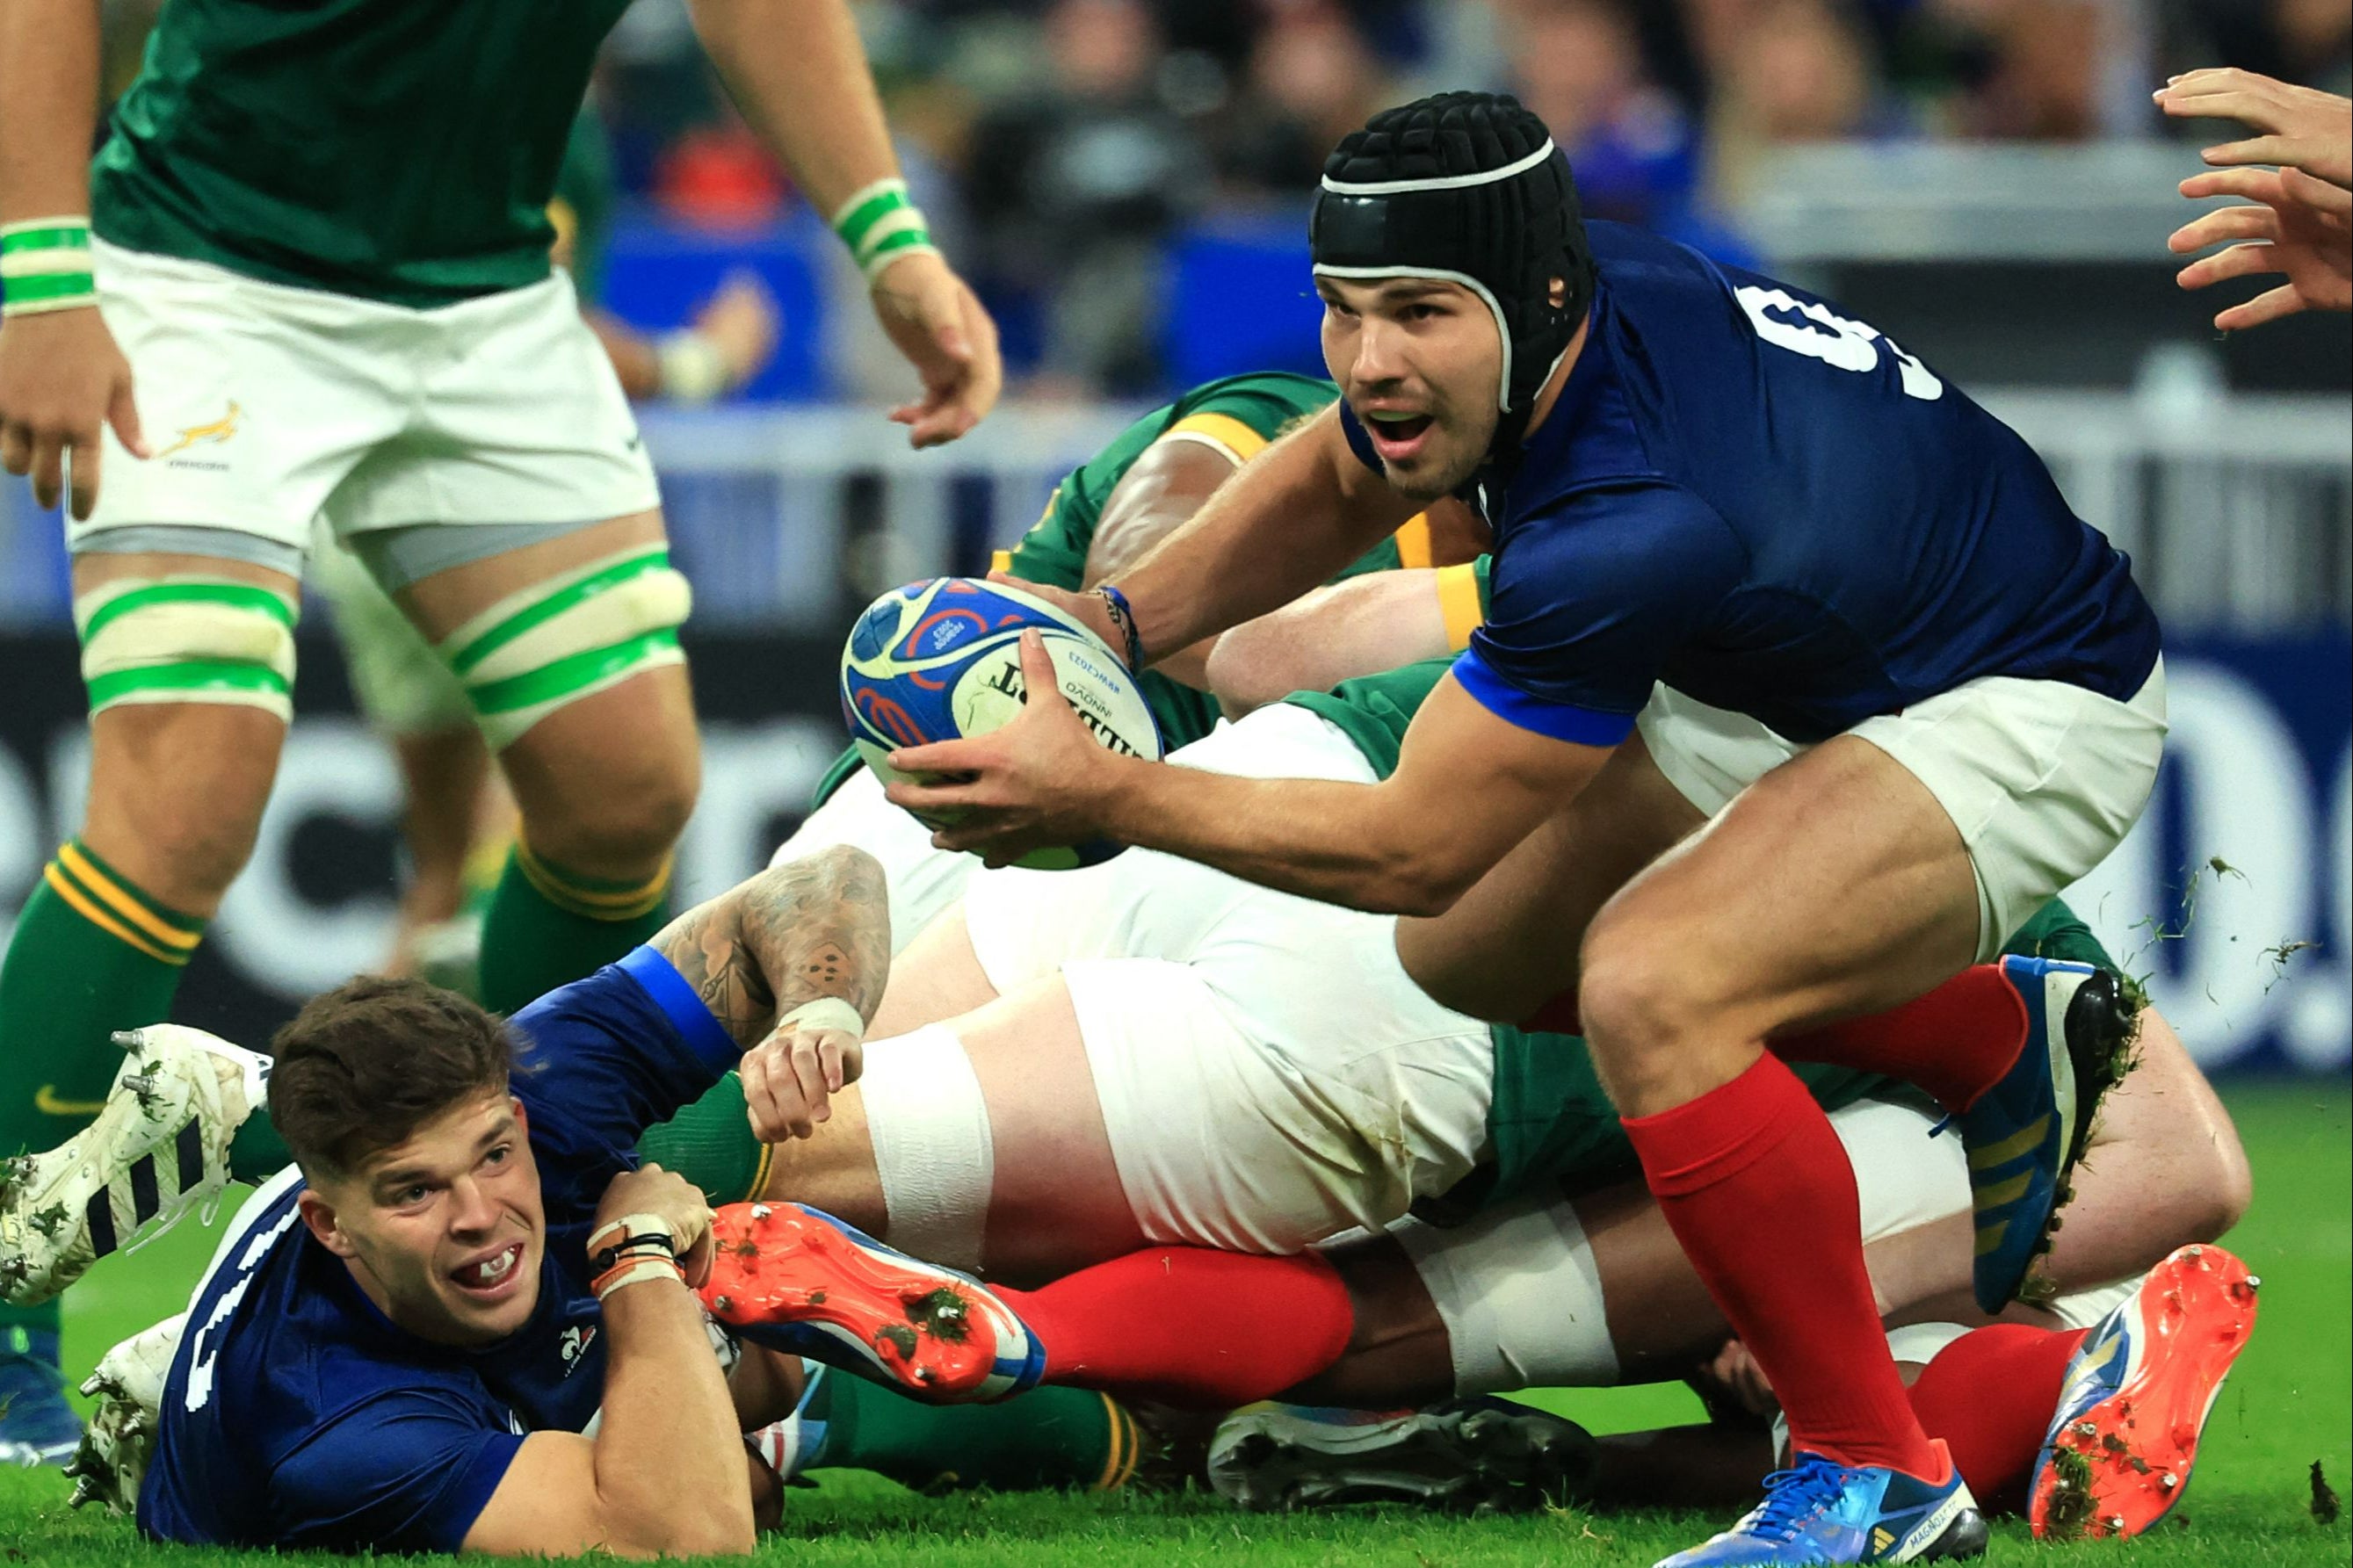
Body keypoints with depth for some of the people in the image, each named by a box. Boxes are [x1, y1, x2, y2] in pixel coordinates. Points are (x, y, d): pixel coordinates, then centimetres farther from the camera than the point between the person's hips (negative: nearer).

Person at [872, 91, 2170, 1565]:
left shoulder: (1635, 529, -38)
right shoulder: (1561, 289, -14)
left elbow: (1408, 851, -26)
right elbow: (1338, 481, 12)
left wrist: (1101, 793, -21)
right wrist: (1120, 616, -2)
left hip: (2029, 709, -10)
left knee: (1652, 985, -32)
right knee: (1471, 951, 12)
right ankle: (1995, 1043, 28)